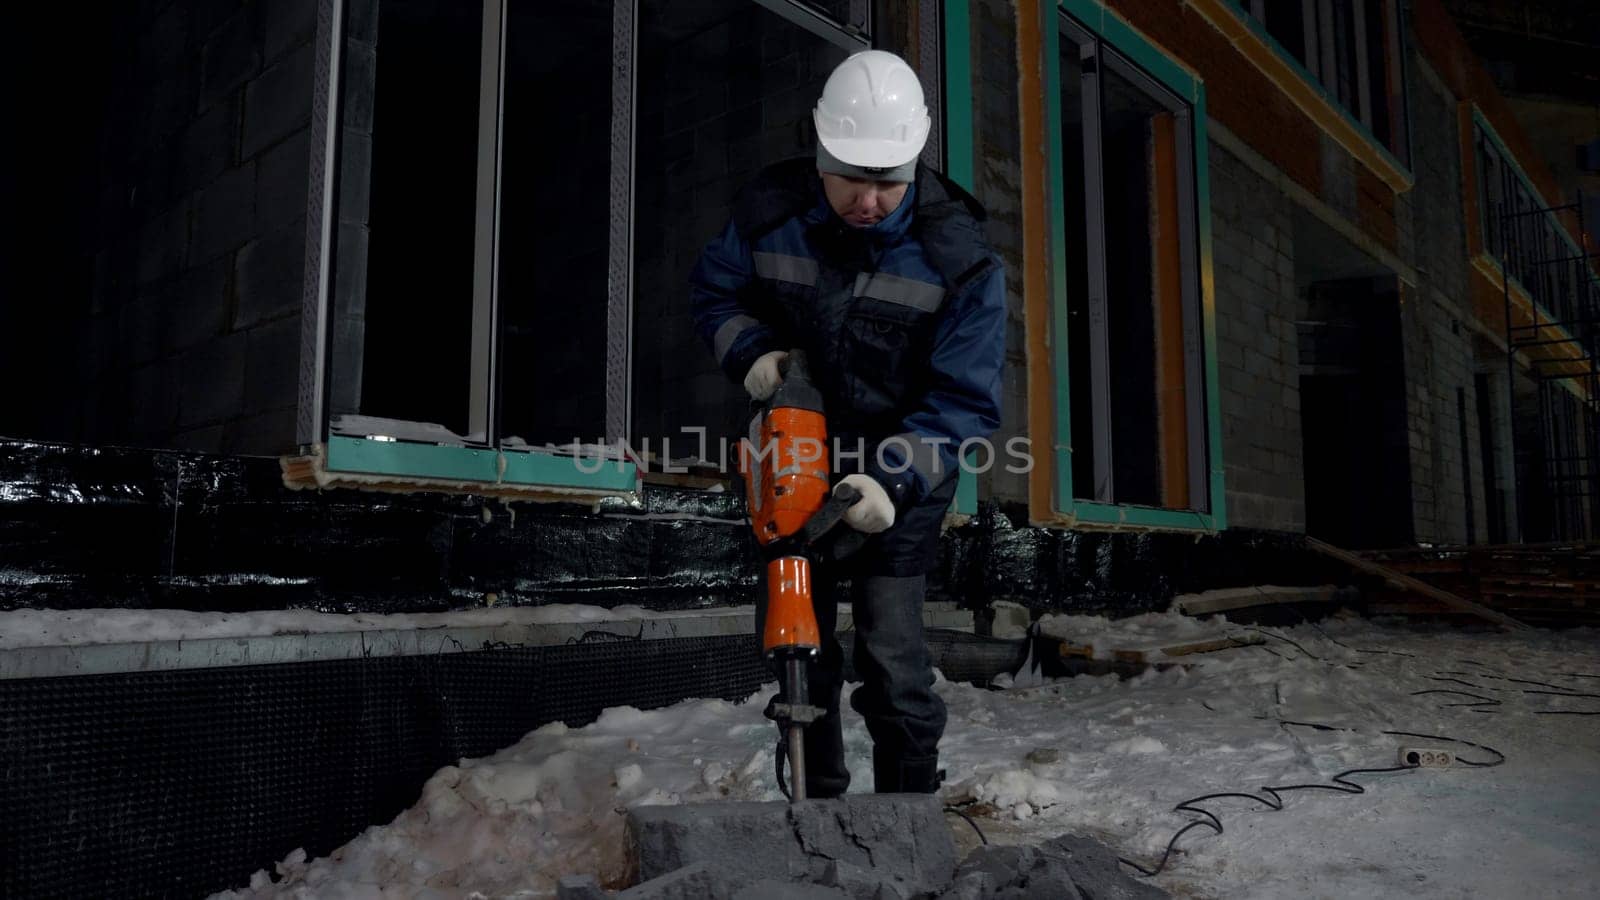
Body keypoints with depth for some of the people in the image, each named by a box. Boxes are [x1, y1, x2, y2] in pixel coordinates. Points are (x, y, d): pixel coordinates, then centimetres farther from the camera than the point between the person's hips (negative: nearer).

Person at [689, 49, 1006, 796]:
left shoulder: (958, 257, -19)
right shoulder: (771, 211, -12)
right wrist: (751, 349, -14)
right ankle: (820, 799, 30)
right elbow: (713, 290, 7)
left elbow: (964, 399, -18)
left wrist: (896, 480, -31)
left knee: (892, 659, -10)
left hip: (899, 477, -3)